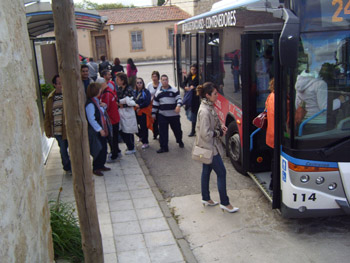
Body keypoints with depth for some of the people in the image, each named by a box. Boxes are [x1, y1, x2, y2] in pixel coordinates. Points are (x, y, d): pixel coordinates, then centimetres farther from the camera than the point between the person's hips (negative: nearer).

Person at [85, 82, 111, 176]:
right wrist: (100, 130, -20)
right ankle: (95, 168, 14)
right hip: (95, 132, -9)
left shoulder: (96, 101, 9)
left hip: (101, 129, 9)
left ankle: (101, 165, 30)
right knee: (98, 150, 0)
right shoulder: (90, 104, -21)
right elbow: (91, 120, -23)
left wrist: (102, 106, 0)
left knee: (104, 148, 16)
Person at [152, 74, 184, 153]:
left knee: (177, 129, 11)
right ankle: (164, 147, 6)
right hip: (162, 116, 1)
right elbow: (155, 104, 12)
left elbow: (179, 99, -9)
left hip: (174, 115, -1)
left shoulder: (174, 91, -1)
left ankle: (180, 141, 38)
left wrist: (178, 105, -28)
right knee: (163, 132, -2)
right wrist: (153, 114, 11)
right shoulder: (158, 93, 7)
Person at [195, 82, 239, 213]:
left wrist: (221, 127, 3)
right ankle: (224, 203, 10)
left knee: (206, 171, 18)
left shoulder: (209, 107, 5)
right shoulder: (204, 111, -26)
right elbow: (206, 133, -26)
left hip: (208, 147, 10)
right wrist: (220, 133, -14)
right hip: (209, 147, -10)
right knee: (221, 172, -1)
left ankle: (206, 198, 32)